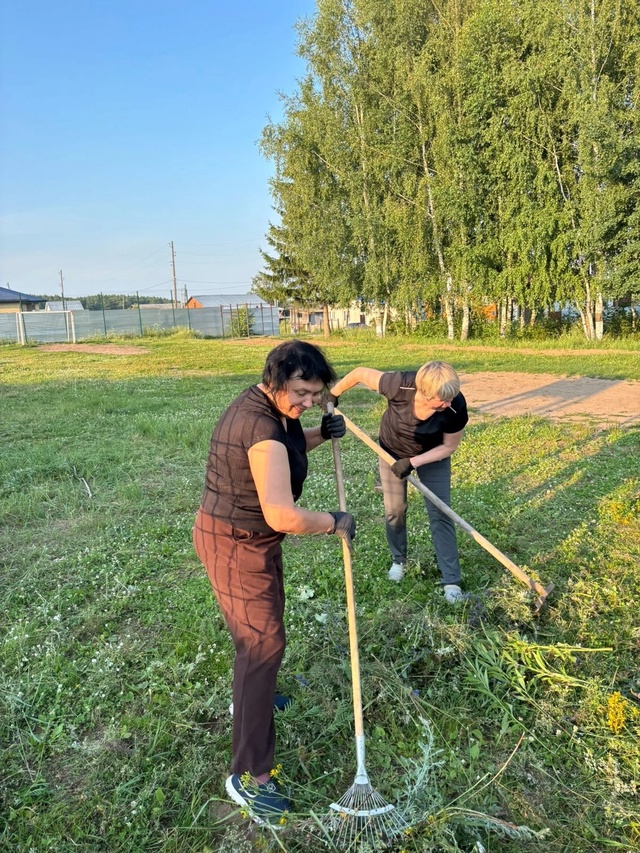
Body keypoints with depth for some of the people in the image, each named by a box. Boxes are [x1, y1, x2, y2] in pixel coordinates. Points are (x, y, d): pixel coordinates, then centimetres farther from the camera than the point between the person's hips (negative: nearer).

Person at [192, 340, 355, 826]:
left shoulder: (270, 406, -1)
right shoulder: (261, 427, -32)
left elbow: (288, 445, 22)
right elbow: (282, 516, -39)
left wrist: (322, 433, 2)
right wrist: (334, 523, -22)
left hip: (247, 537, 10)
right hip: (237, 546, -10)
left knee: (258, 627, 28)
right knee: (264, 643, -6)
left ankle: (250, 694, 55)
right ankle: (249, 775, 6)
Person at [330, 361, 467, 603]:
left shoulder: (456, 406, -36)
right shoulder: (399, 385, -39)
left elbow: (448, 447, -20)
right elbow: (360, 373, -22)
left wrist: (413, 462, -28)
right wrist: (333, 394, -9)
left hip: (433, 456, 0)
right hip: (392, 451, 1)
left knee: (440, 514, -2)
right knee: (394, 511, 8)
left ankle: (451, 580, 8)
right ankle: (399, 561, 34)